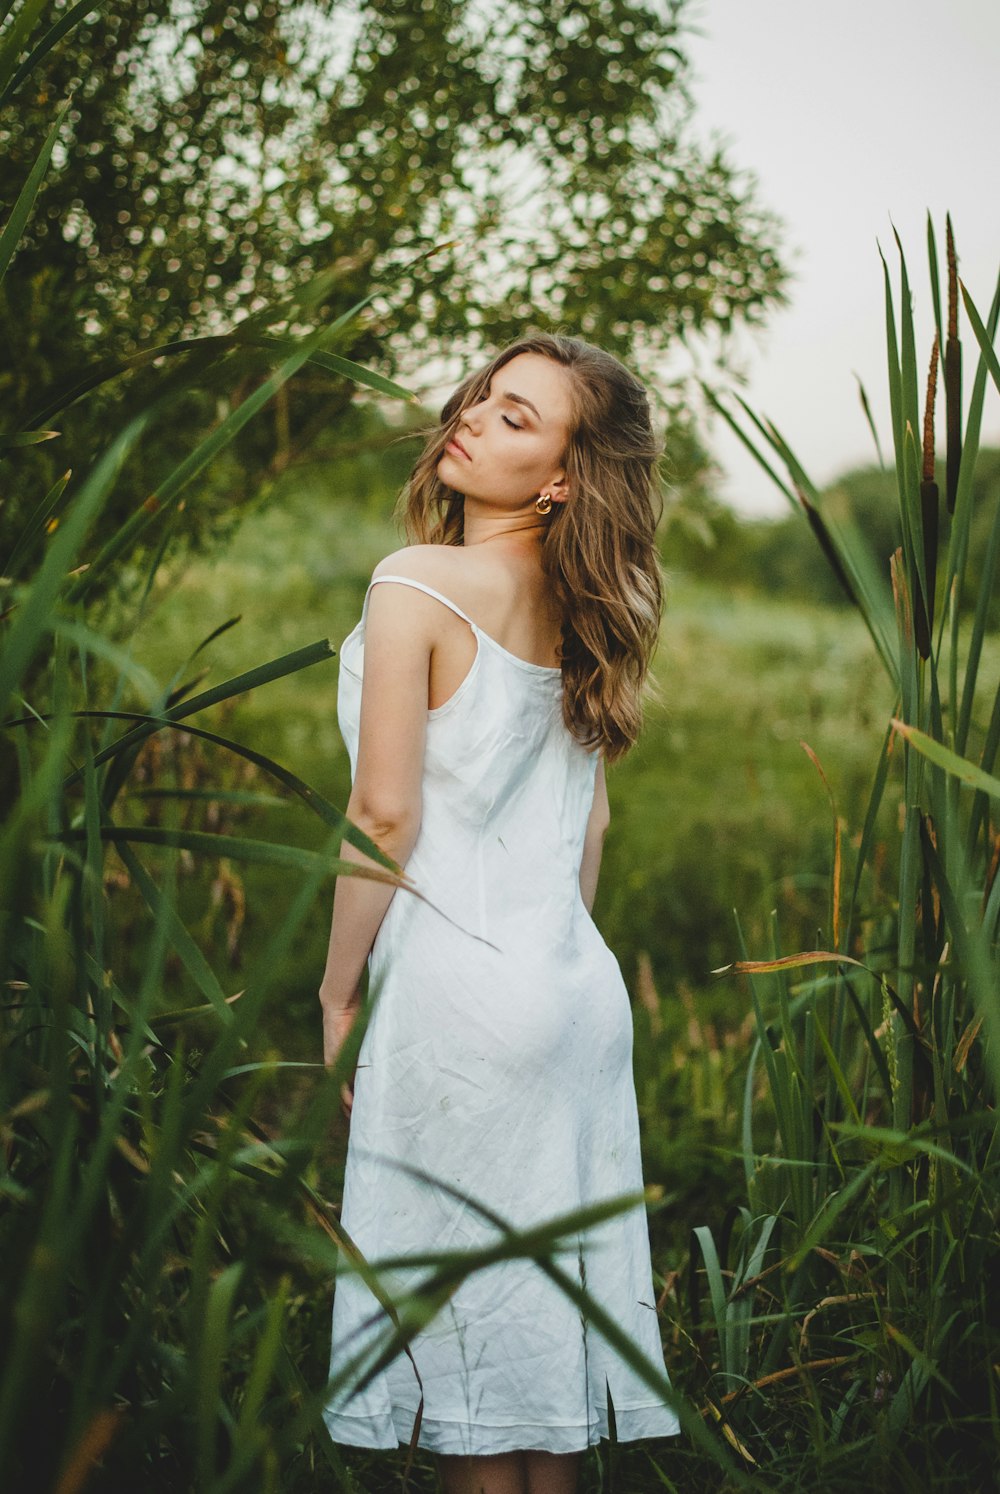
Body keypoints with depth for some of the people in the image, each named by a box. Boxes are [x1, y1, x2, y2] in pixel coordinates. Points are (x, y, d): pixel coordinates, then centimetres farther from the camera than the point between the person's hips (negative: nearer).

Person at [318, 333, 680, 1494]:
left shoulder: (418, 585, -13)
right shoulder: (582, 613, 8)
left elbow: (384, 813, -16)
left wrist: (339, 995, -7)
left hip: (453, 979, -7)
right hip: (578, 984, 7)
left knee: (466, 1301, 4)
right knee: (549, 1293, 15)